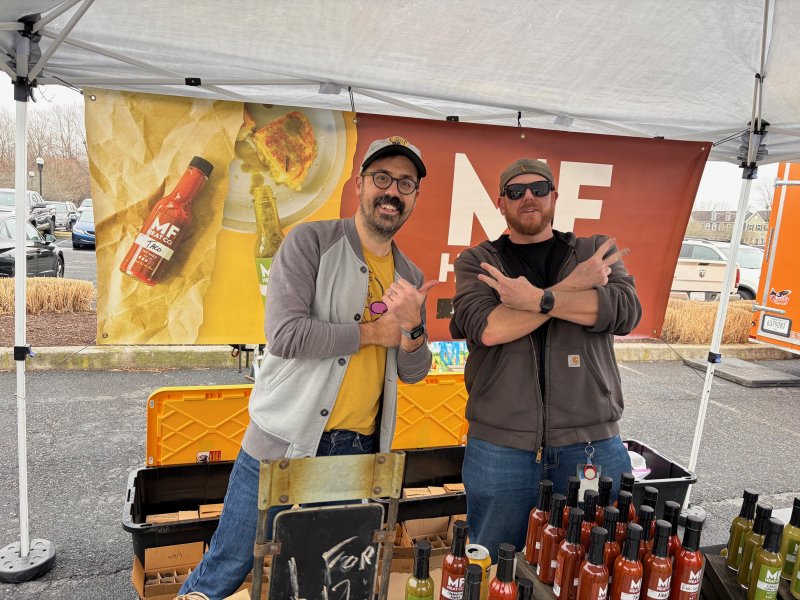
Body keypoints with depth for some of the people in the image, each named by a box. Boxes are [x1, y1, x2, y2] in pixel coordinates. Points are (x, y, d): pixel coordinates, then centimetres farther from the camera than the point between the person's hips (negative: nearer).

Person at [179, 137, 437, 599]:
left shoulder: (411, 277, 8)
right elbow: (285, 334, -20)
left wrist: (411, 327, -14)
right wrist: (375, 331, -12)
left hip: (360, 450, 5)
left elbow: (414, 373, 8)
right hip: (284, 444, -4)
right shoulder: (311, 241, -8)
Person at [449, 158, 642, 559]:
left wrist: (537, 299, -17)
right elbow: (485, 327, -13)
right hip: (500, 446, 0)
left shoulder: (598, 252, 11)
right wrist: (573, 286, -11)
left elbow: (626, 312, -9)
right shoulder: (476, 262, 7)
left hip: (590, 443, 1)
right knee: (493, 573, 14)